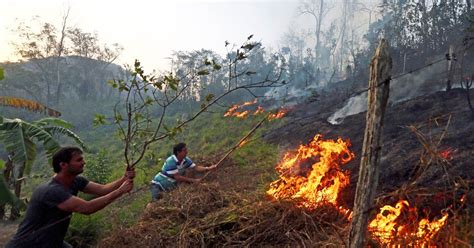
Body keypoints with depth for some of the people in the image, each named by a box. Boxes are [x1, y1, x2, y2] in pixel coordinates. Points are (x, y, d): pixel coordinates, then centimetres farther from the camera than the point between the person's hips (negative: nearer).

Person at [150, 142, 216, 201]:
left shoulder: (185, 160, -8)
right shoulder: (170, 161, -28)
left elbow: (196, 168, -7)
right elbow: (177, 177, -28)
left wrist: (208, 168, -22)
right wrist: (193, 180, -26)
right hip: (157, 186, -7)